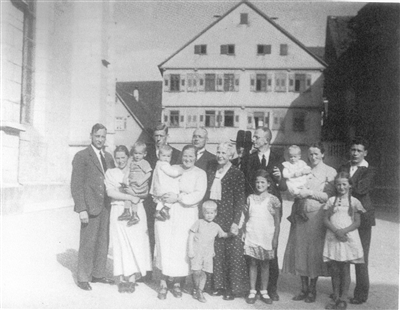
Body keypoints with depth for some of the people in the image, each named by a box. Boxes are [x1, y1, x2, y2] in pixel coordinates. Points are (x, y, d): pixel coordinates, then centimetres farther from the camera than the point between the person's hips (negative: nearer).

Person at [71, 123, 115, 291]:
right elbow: (76, 185, -9)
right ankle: (83, 278, 14)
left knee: (103, 242, 12)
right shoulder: (81, 156, -5)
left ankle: (98, 274, 26)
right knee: (88, 243, 1)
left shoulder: (108, 157, 14)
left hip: (106, 206, 6)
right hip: (90, 206, -6)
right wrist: (82, 209, -16)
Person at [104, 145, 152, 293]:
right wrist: (129, 197, -12)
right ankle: (122, 279, 5)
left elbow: (145, 193, 4)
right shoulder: (110, 173, 8)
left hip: (136, 211, 1)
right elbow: (110, 192, -6)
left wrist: (134, 192, -15)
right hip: (118, 211, 0)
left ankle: (132, 279, 4)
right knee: (120, 245, -2)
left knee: (136, 244, -3)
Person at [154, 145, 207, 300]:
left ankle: (176, 282, 15)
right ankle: (163, 283, 4)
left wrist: (178, 198, -16)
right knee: (165, 246, -5)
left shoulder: (200, 174, 5)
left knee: (181, 248, -3)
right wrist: (163, 198, -3)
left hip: (186, 215, -1)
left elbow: (198, 195, -9)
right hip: (166, 212, 2)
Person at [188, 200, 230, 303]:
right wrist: (190, 249, -9)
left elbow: (223, 235, 26)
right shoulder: (199, 223, -2)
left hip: (208, 253, 3)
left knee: (204, 272, 2)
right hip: (197, 251, -3)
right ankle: (196, 290, 13)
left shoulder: (216, 226, 10)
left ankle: (200, 292, 16)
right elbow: (191, 235, -2)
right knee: (197, 272, -10)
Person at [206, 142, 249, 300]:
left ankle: (233, 287, 12)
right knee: (216, 253, 9)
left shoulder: (237, 174, -5)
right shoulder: (211, 172, 12)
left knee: (233, 253, -1)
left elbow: (240, 200, -9)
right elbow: (207, 195, 14)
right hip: (212, 217, 5)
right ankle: (218, 285, 21)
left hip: (229, 219, -5)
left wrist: (235, 222, -15)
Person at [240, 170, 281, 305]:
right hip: (251, 235, 2)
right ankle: (252, 291, 13)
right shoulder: (250, 198, 5)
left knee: (265, 264, 6)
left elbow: (277, 221, 0)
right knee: (252, 263, 5)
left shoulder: (273, 200, -3)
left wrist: (275, 238, -3)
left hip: (266, 236, -1)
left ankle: (264, 291, 17)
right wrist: (243, 233, 2)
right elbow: (245, 217, 8)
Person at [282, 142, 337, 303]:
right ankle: (304, 288, 16)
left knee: (314, 250, 0)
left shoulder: (329, 172, 2)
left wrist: (310, 193, -14)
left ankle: (312, 290, 14)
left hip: (316, 215, -3)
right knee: (300, 250, 4)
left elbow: (329, 195, -5)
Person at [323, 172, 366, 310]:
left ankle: (343, 299, 10)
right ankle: (335, 297, 16)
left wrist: (344, 231, -15)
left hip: (348, 238, -2)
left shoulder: (354, 201, 3)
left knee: (345, 269, 1)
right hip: (333, 238, 2)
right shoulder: (331, 200, 7)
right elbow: (325, 219, 3)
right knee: (334, 270, 6)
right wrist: (335, 231, -13)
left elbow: (357, 222, -1)